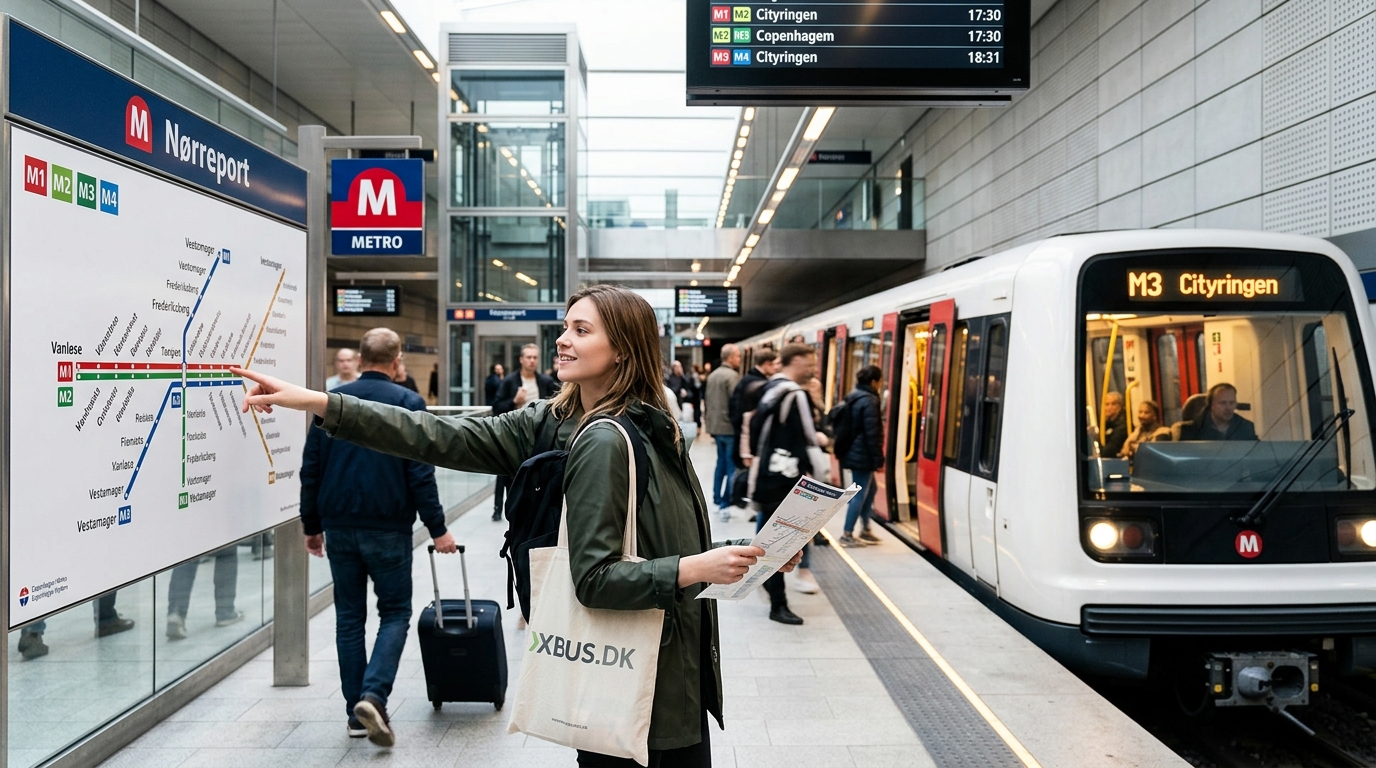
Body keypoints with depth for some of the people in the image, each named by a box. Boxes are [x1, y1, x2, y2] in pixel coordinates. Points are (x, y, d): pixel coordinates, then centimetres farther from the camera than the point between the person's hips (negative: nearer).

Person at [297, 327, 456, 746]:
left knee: (349, 616, 13)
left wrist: (312, 525, 16)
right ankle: (373, 696, -11)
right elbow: (420, 473, -10)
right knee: (395, 613, 8)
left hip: (339, 527, 4)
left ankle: (357, 712, 16)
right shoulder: (408, 402, -6)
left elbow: (311, 469, 7)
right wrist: (438, 529, -4)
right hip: (388, 527, -3)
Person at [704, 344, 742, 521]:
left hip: (715, 427, 9)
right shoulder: (732, 376, -15)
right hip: (730, 427, -9)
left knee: (721, 462, 18)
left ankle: (717, 500, 22)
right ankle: (725, 504, -5)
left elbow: (706, 401, 18)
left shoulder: (712, 375, 13)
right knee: (732, 466, -4)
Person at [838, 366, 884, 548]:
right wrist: (878, 459, -15)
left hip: (854, 452, 10)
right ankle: (847, 535, 2)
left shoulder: (854, 397, 12)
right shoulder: (869, 401, -17)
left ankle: (865, 530, 24)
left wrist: (841, 451, 22)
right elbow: (872, 434, -20)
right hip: (862, 455, -10)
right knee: (860, 494, -2)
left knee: (869, 489, 19)